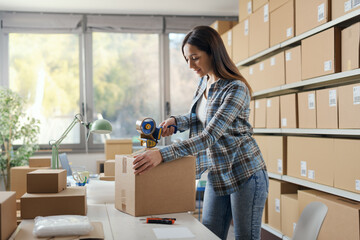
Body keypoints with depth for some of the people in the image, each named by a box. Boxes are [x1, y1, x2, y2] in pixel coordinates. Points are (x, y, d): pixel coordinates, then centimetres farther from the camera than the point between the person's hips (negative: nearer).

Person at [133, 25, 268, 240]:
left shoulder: (236, 89, -21)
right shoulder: (205, 81, 4)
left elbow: (210, 136, -30)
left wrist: (163, 154, -38)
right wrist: (176, 121, -3)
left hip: (245, 175, -7)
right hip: (217, 175, 8)